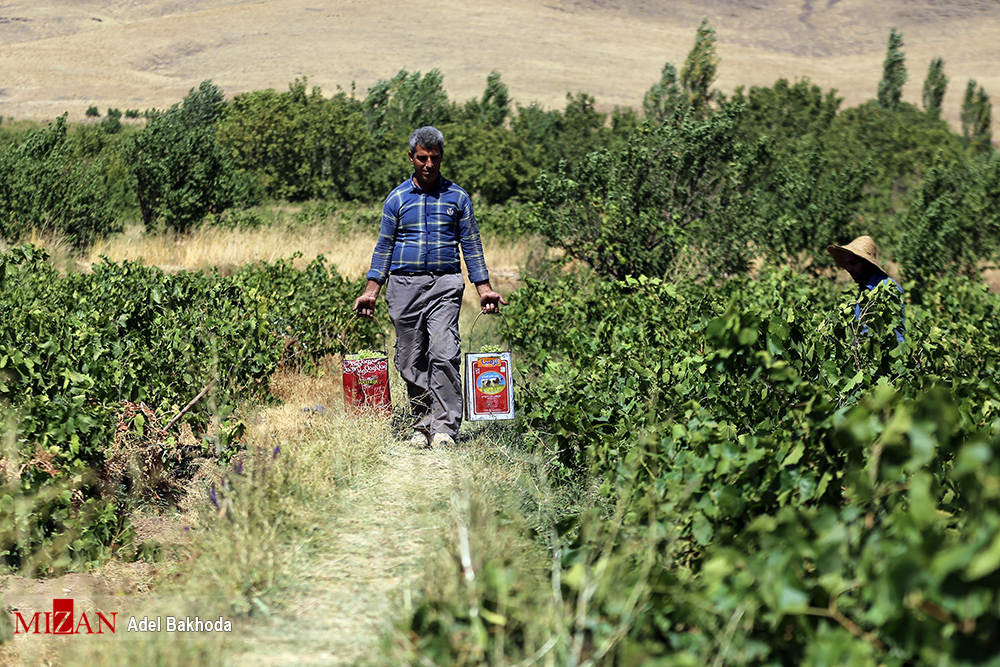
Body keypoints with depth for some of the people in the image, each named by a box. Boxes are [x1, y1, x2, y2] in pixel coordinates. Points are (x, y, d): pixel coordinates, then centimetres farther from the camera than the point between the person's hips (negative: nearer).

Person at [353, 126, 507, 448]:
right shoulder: (396, 198, 9)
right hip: (404, 285, 2)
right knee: (411, 361, 2)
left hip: (444, 285, -1)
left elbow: (471, 245, 12)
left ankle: (445, 427, -14)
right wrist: (371, 291, 5)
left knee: (443, 354, -16)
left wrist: (484, 288, 6)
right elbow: (384, 247, 12)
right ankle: (422, 424, 13)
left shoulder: (457, 197, 8)